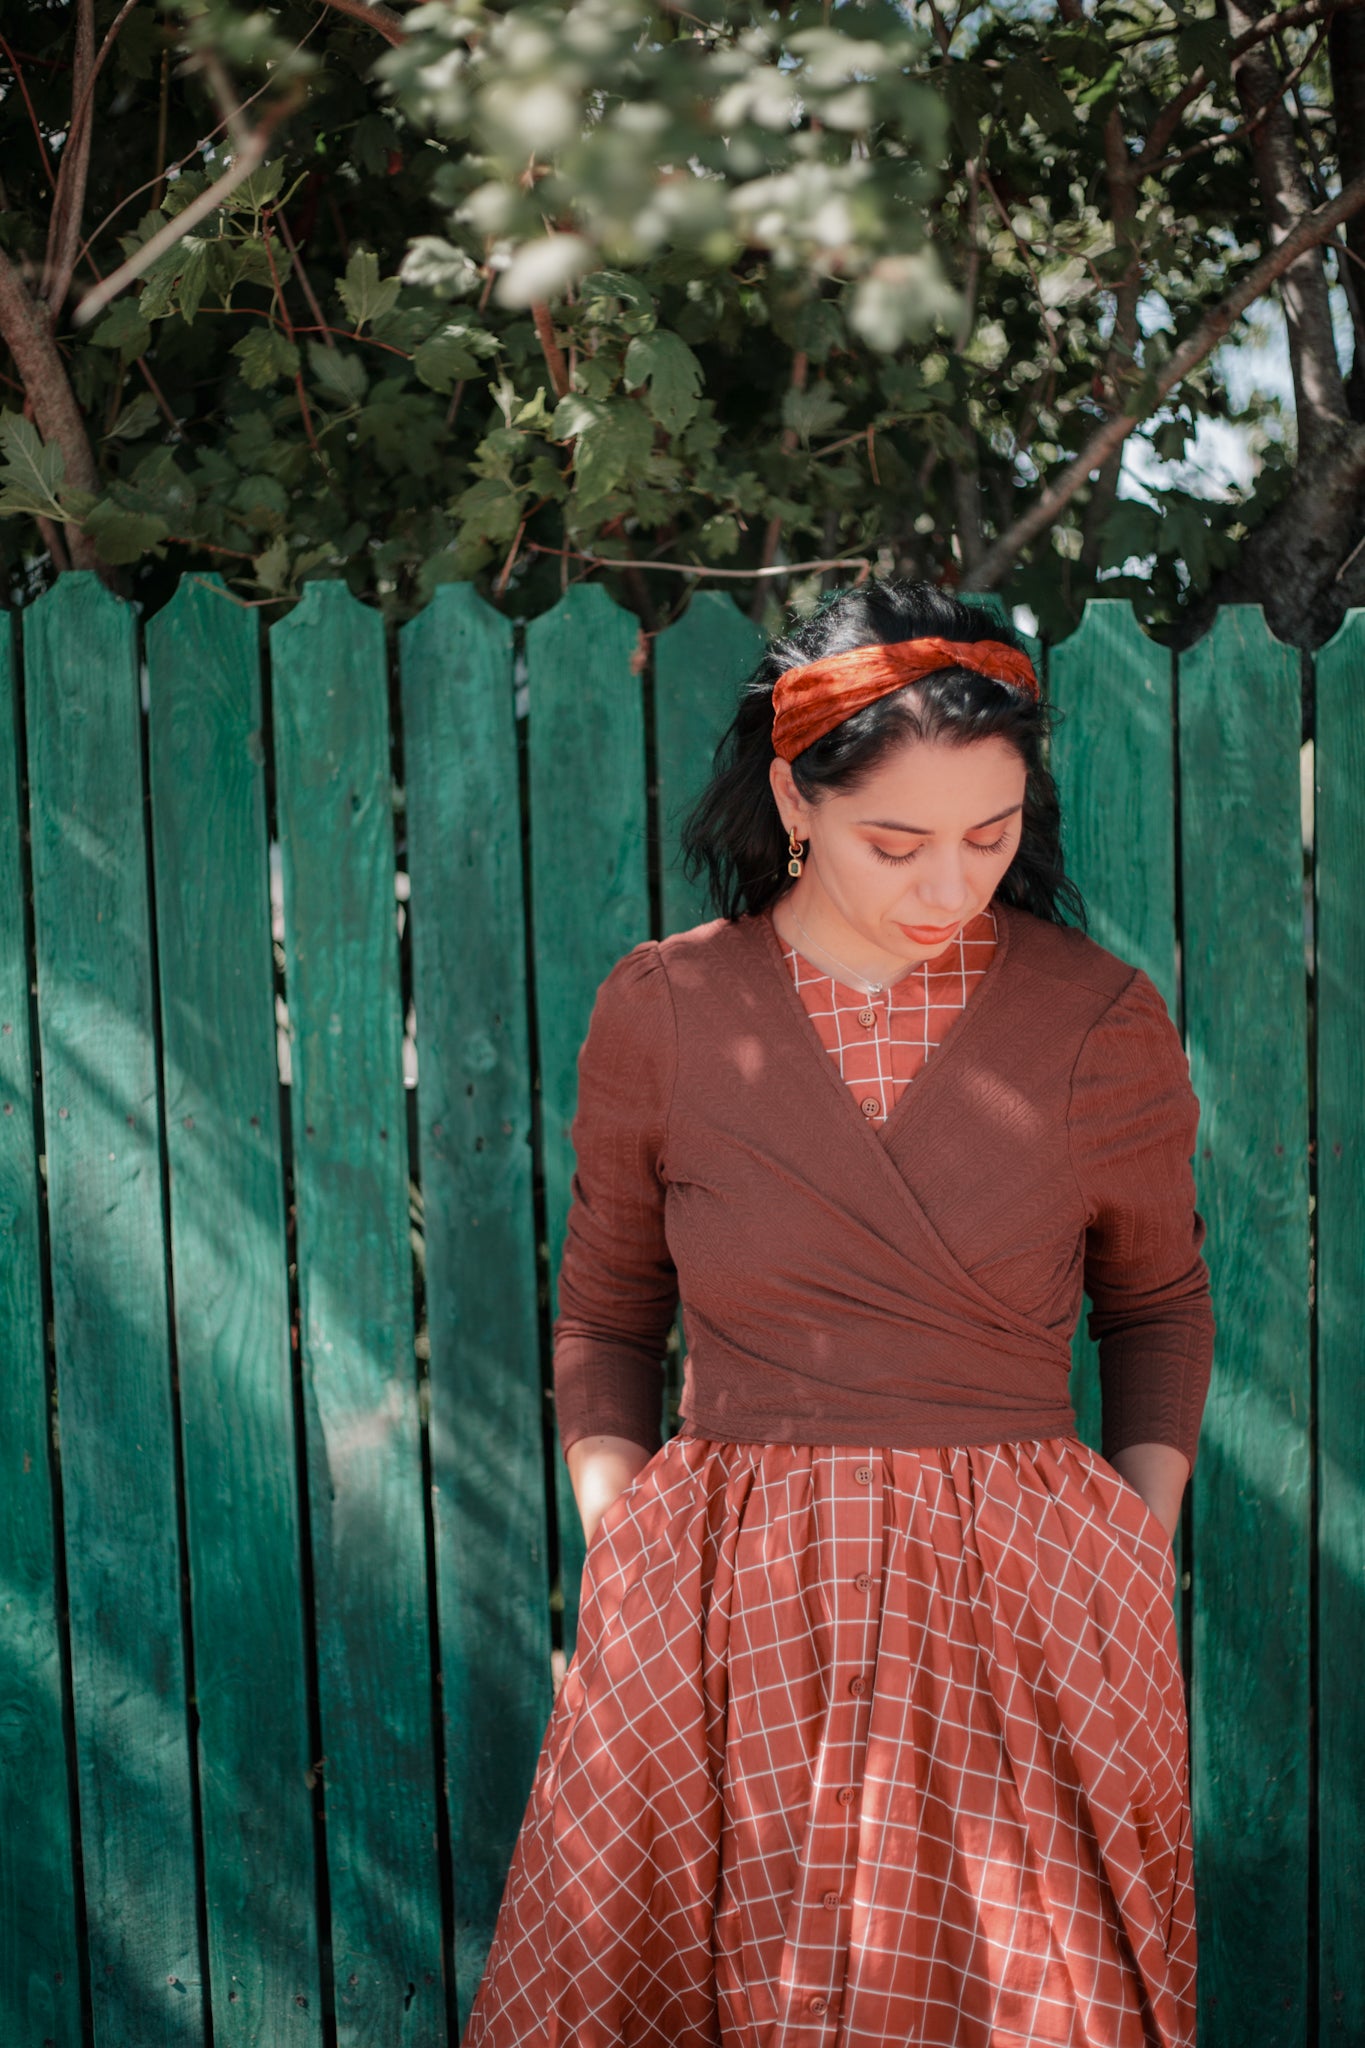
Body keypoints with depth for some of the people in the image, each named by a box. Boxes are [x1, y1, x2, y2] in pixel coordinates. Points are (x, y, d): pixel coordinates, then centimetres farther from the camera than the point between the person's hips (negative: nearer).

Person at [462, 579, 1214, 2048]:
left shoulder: (1104, 1022, -1)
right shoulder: (660, 1010, 0)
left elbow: (1158, 1305, 12)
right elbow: (603, 1317, 10)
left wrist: (1145, 1553, 2)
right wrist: (615, 1555, 0)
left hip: (1025, 1610, 0)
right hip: (725, 1612, 1)